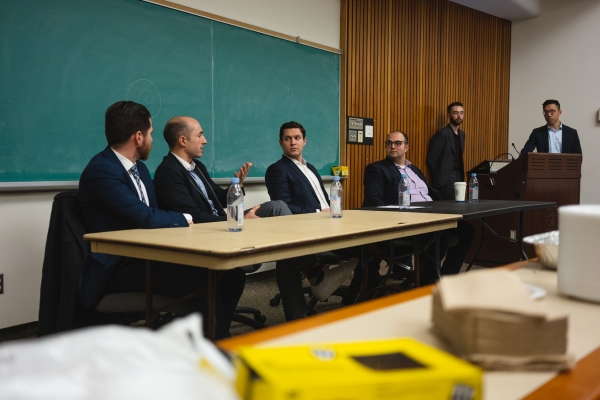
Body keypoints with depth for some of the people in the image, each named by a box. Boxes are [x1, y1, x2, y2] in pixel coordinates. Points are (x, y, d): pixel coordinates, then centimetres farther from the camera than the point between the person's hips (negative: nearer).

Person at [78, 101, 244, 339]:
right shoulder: (101, 171, -16)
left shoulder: (139, 168, 13)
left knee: (230, 273, -7)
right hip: (117, 268, -9)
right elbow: (146, 218, -23)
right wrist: (186, 220, -6)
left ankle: (218, 337, 5)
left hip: (147, 256, 9)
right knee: (203, 280, -27)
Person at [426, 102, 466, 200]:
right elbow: (431, 160, -12)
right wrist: (439, 177, -2)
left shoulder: (462, 134, 14)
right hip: (446, 180, -8)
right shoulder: (442, 134, -11)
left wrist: (461, 176, 13)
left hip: (459, 177, 8)